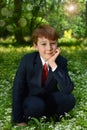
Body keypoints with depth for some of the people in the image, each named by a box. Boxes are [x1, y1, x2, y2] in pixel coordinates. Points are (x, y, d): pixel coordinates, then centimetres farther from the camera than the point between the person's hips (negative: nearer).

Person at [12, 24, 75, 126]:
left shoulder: (61, 61, -14)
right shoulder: (27, 60, -19)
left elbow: (68, 90, -27)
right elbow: (17, 89, -16)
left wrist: (54, 65, -36)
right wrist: (18, 120, -19)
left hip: (50, 100, 2)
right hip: (30, 100, -2)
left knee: (69, 99, -26)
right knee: (37, 105, -35)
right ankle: (27, 117, -3)